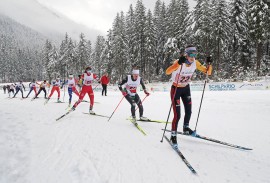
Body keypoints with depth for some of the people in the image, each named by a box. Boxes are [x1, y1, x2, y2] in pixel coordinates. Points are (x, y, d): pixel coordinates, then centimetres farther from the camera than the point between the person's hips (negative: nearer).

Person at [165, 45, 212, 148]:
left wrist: (209, 64, -23)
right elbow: (167, 72, -45)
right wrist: (179, 63, -57)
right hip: (176, 89, -6)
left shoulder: (195, 63, -10)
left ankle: (186, 128, 40)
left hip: (186, 89, 6)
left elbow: (208, 72, -4)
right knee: (177, 115, -10)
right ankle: (173, 135, 8)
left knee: (188, 111, 14)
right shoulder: (179, 62, -27)